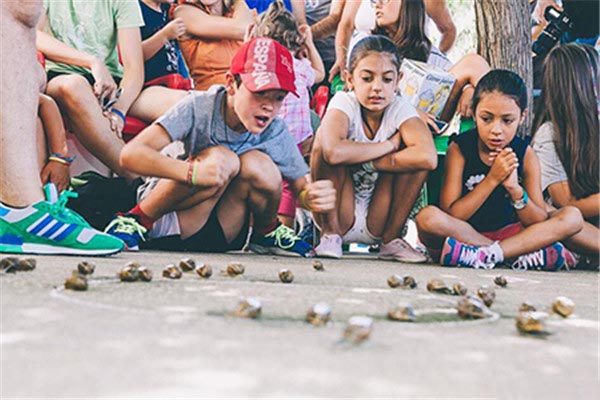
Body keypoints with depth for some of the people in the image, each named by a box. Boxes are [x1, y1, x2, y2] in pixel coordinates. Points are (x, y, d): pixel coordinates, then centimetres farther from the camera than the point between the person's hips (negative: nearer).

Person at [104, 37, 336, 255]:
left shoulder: (275, 133, -10)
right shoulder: (200, 107, -20)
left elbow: (302, 186, -1)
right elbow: (130, 154, -27)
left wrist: (313, 197, -27)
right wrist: (192, 171, -44)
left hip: (221, 237, 3)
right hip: (162, 225, -3)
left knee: (258, 164, -25)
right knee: (221, 158, -32)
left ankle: (266, 233, 4)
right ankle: (137, 221, -13)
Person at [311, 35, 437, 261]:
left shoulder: (400, 109, -10)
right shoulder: (345, 103, -15)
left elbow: (428, 157, -31)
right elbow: (333, 153, -38)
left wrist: (366, 160, -28)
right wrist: (389, 145, -26)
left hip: (377, 221, 2)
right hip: (337, 215, -2)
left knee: (415, 155, -19)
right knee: (325, 137, -24)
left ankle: (391, 238, -6)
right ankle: (330, 233, -13)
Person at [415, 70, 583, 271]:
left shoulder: (525, 154, -2)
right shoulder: (459, 149, -9)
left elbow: (540, 223, -6)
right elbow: (449, 216, -17)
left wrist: (515, 189, -23)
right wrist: (492, 179, -23)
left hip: (508, 234, 3)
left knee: (573, 217, -14)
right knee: (428, 217, -34)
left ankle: (484, 255, -27)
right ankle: (522, 256, -26)